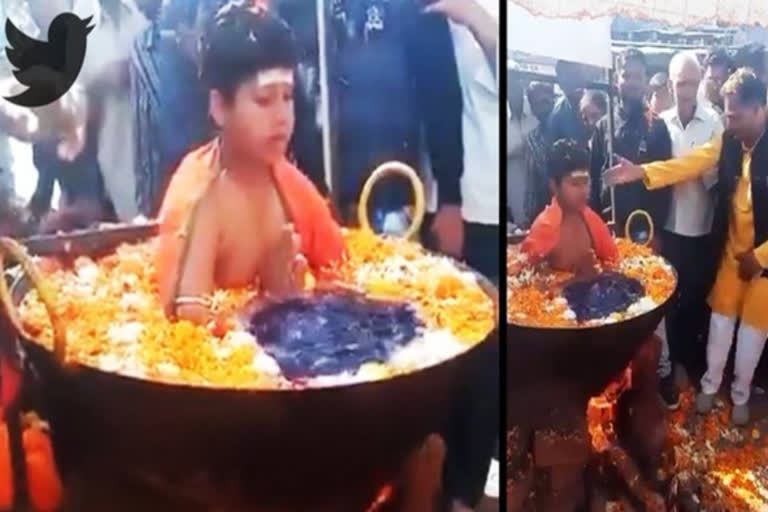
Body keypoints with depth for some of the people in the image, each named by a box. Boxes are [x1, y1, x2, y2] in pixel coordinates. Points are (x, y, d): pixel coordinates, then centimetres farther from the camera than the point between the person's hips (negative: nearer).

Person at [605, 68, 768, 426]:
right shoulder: (728, 142, -3)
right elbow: (689, 164, -11)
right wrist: (641, 172, -25)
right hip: (731, 249, 4)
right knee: (721, 320, 15)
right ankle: (710, 385, 33)